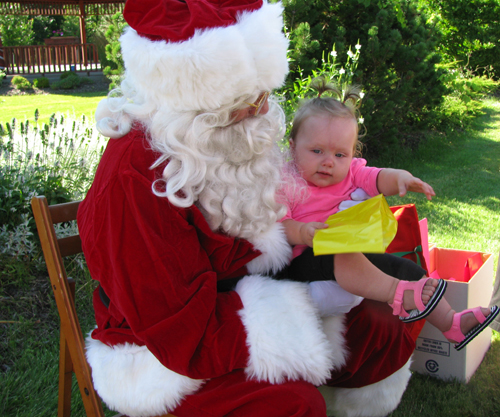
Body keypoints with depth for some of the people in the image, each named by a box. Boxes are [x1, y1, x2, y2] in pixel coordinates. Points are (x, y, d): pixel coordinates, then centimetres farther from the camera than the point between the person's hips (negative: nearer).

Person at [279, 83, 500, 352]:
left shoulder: (351, 173, 9)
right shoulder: (286, 184, -7)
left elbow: (380, 179, -7)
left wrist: (401, 179, -29)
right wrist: (302, 233, -34)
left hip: (358, 254, 7)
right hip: (304, 262, -7)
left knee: (404, 268, 0)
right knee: (339, 256, -39)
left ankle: (450, 323, 8)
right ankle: (399, 296, -43)